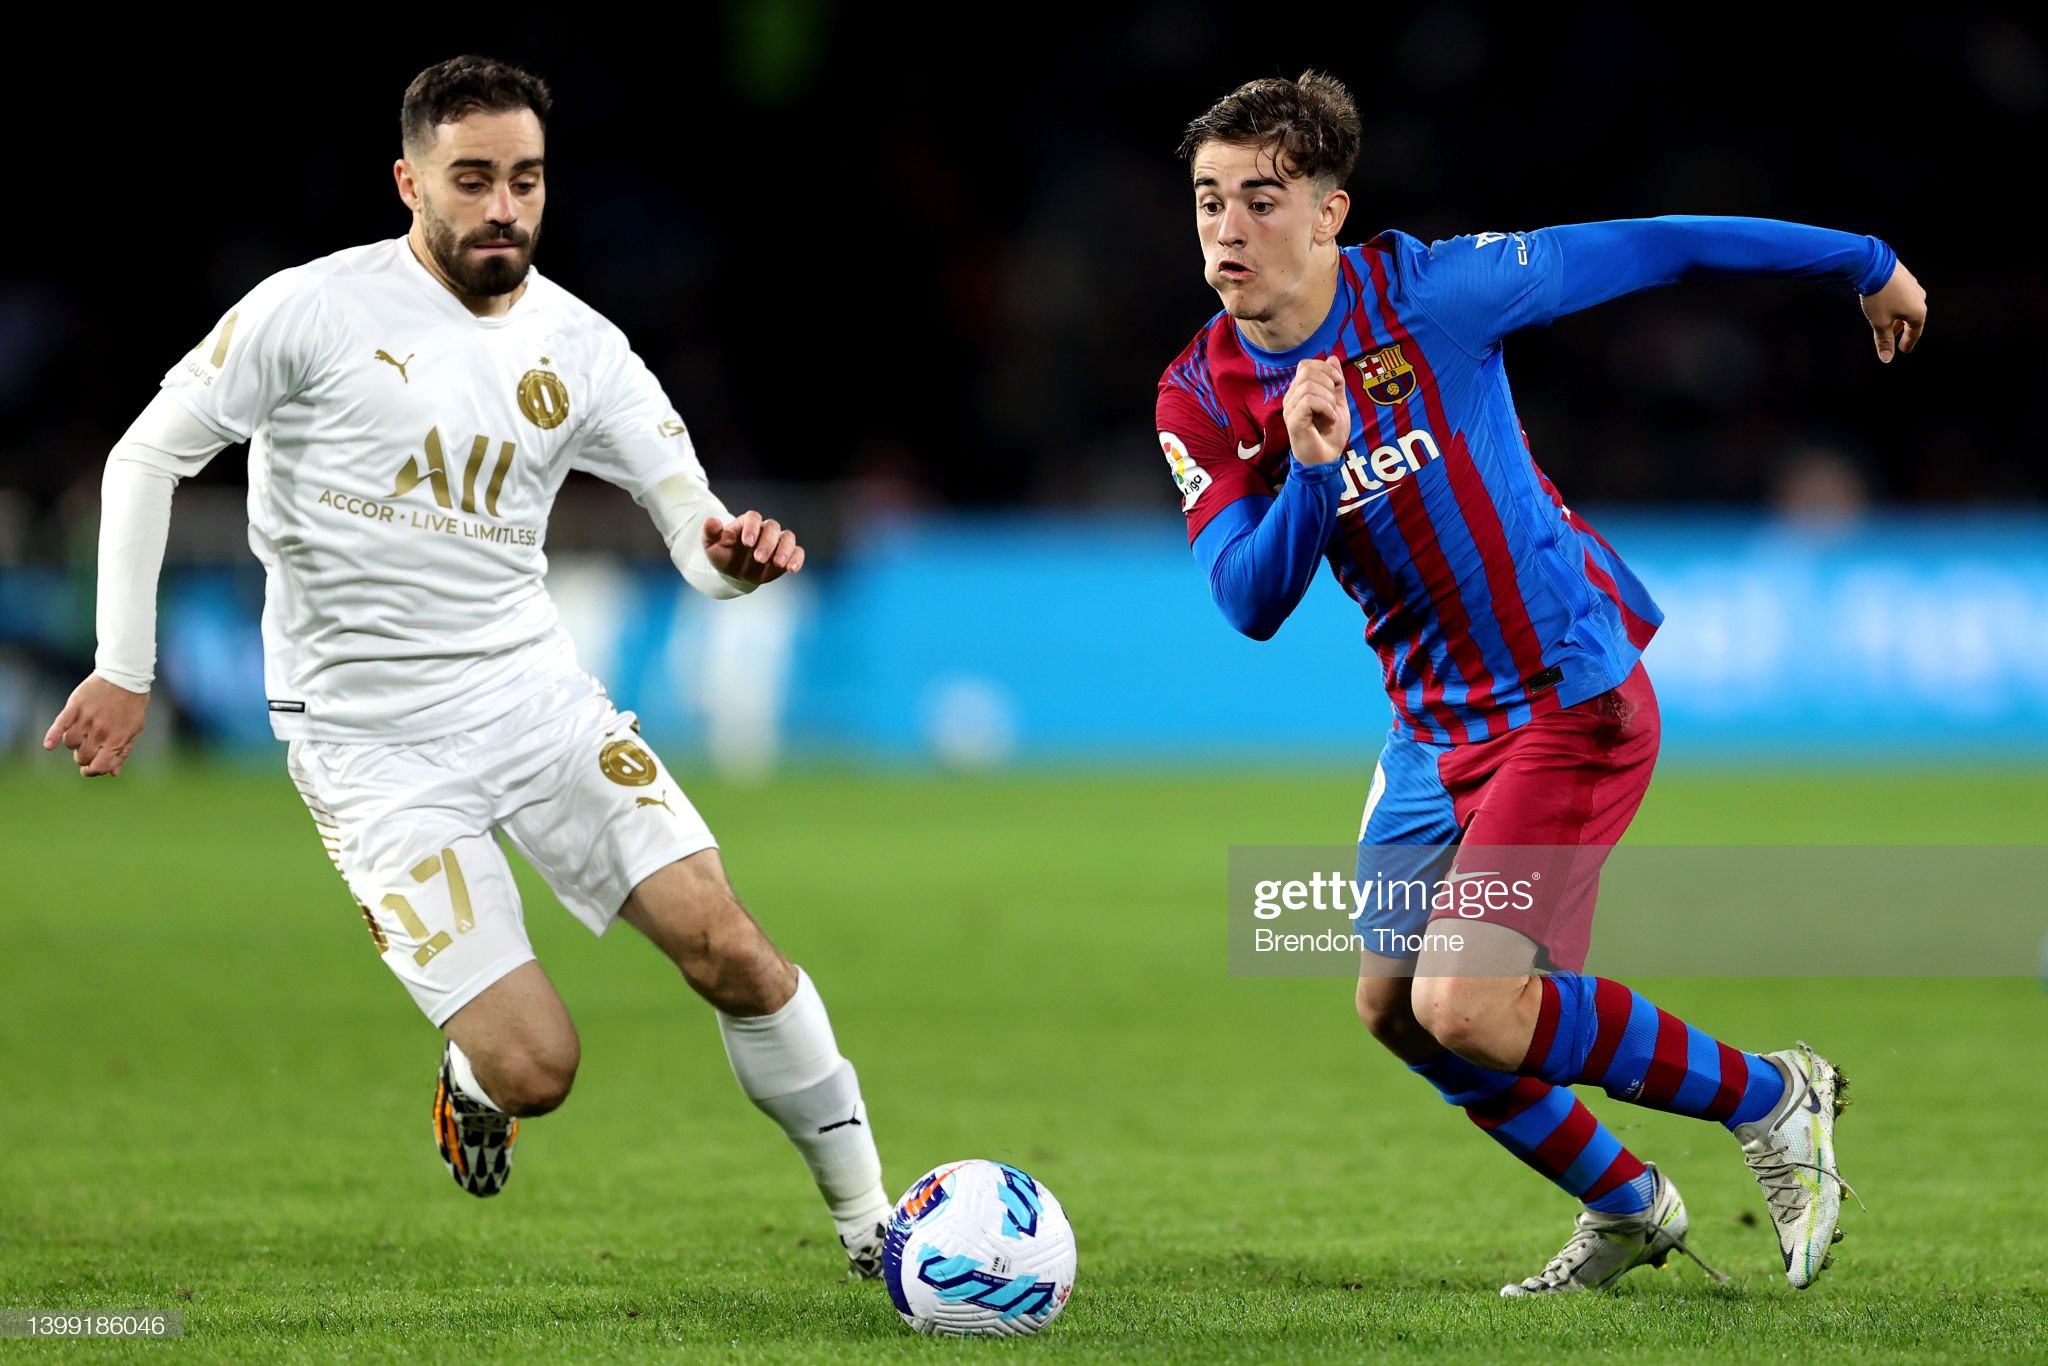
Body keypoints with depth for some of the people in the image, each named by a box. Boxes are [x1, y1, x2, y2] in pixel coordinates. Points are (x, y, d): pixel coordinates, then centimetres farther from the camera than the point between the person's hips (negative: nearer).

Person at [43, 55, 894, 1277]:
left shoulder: (579, 348, 2)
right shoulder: (316, 311, -9)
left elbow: (697, 529, -1)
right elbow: (151, 456, -1)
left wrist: (736, 554, -26)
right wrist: (126, 668, -4)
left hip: (533, 691, 4)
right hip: (371, 746, -4)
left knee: (725, 944, -11)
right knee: (536, 1070, -13)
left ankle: (872, 1220, 5)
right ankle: (473, 1078, 25)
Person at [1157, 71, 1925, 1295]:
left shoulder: (1426, 295, -18)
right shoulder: (1202, 400, -5)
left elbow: (1649, 251, -9)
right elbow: (1248, 603, -13)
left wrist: (1867, 265, -1)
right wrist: (1310, 471, -32)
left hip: (1571, 701, -7)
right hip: (1435, 726, 7)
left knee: (1465, 1007, -18)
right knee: (1395, 1008, 8)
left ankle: (1774, 1100, 1)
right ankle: (1629, 1209, 31)